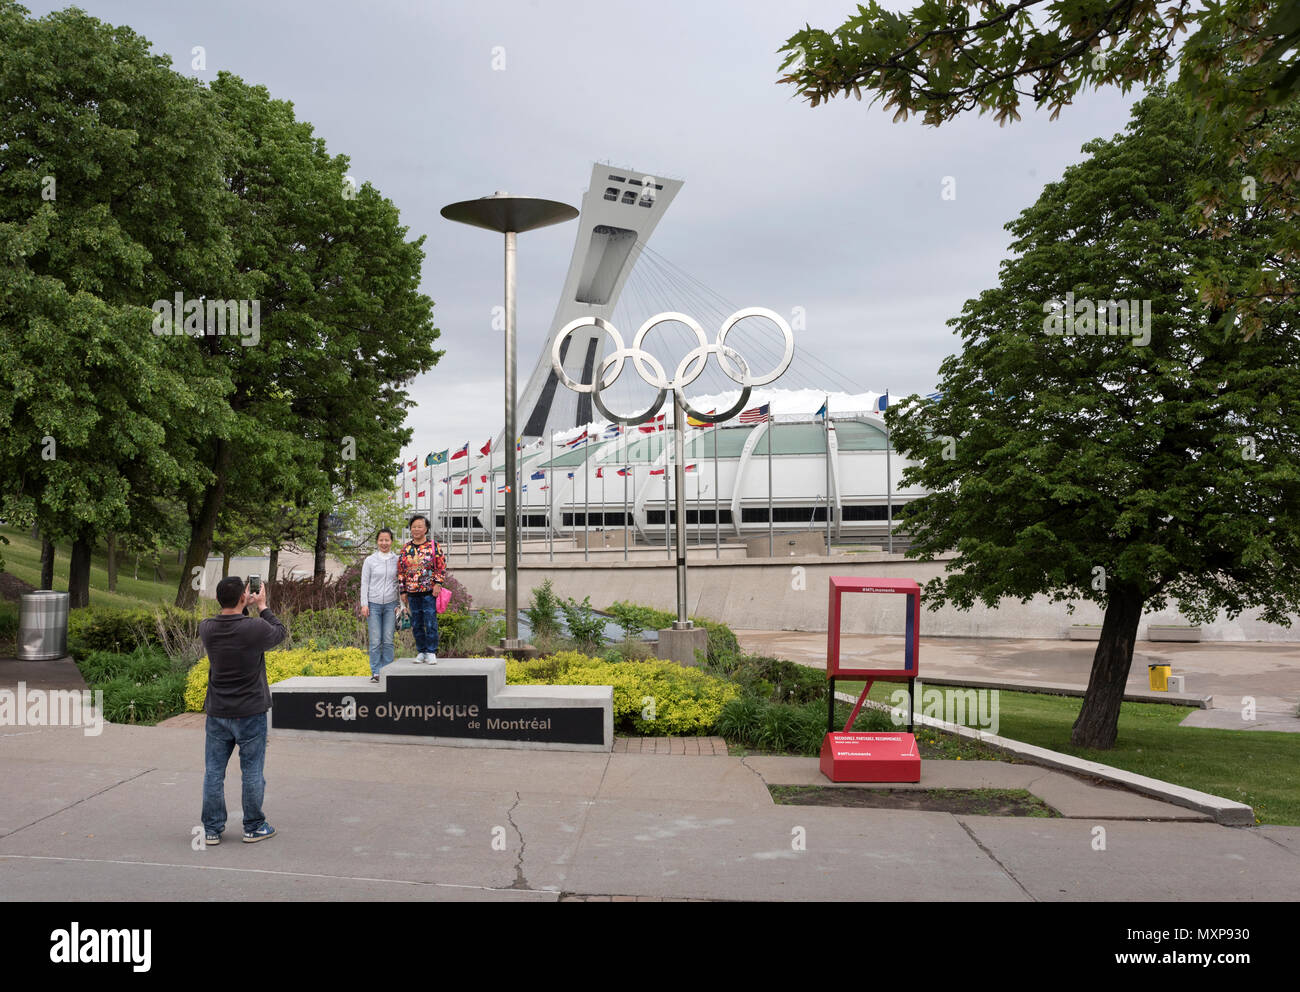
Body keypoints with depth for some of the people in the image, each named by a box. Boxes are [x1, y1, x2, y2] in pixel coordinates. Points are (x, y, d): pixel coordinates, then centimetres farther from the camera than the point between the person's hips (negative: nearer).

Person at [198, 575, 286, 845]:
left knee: (214, 771, 11)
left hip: (217, 713, 3)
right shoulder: (256, 628, -19)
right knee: (252, 771, 8)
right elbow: (279, 632, 2)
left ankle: (212, 829, 18)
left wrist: (244, 607, 17)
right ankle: (254, 827, 17)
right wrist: (262, 606, 11)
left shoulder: (206, 629, -7)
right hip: (250, 713, -3)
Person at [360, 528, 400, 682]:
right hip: (374, 604, -1)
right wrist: (364, 604, -2)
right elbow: (364, 583, 4)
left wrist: (400, 605, 4)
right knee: (375, 641, -3)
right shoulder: (370, 560, 4)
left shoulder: (397, 560, 7)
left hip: (390, 605, 1)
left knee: (388, 640, 0)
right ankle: (375, 672, 3)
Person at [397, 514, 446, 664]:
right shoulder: (406, 548, 10)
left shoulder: (434, 546, 1)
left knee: (431, 623, -6)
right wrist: (403, 591, 8)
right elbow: (401, 570, 12)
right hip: (412, 593, 4)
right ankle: (421, 652, 16)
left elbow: (442, 566, 1)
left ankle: (431, 653, 1)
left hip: (429, 591, -4)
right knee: (416, 625, 7)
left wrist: (438, 583, -11)